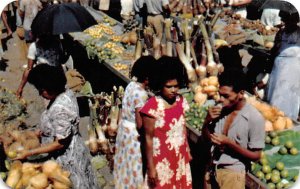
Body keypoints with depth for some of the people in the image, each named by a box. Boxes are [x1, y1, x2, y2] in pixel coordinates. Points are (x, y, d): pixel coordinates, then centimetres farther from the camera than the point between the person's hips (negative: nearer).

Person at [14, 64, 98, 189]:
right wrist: (41, 132, 8)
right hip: (73, 149, 8)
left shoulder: (60, 108, -32)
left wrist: (29, 153, -23)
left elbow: (60, 143, -26)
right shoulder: (66, 93, -6)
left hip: (66, 156, -8)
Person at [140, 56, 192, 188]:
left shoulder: (181, 101, -1)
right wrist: (150, 166, -13)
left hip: (180, 157, 6)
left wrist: (187, 150, 16)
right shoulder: (152, 105, -19)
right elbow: (148, 138, -15)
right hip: (161, 160, -5)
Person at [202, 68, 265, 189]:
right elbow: (206, 139, 5)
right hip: (212, 168, 4)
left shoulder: (255, 118, -19)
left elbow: (256, 156, -13)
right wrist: (207, 121, -14)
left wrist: (229, 143, -23)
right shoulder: (219, 108, -6)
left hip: (233, 173, -4)